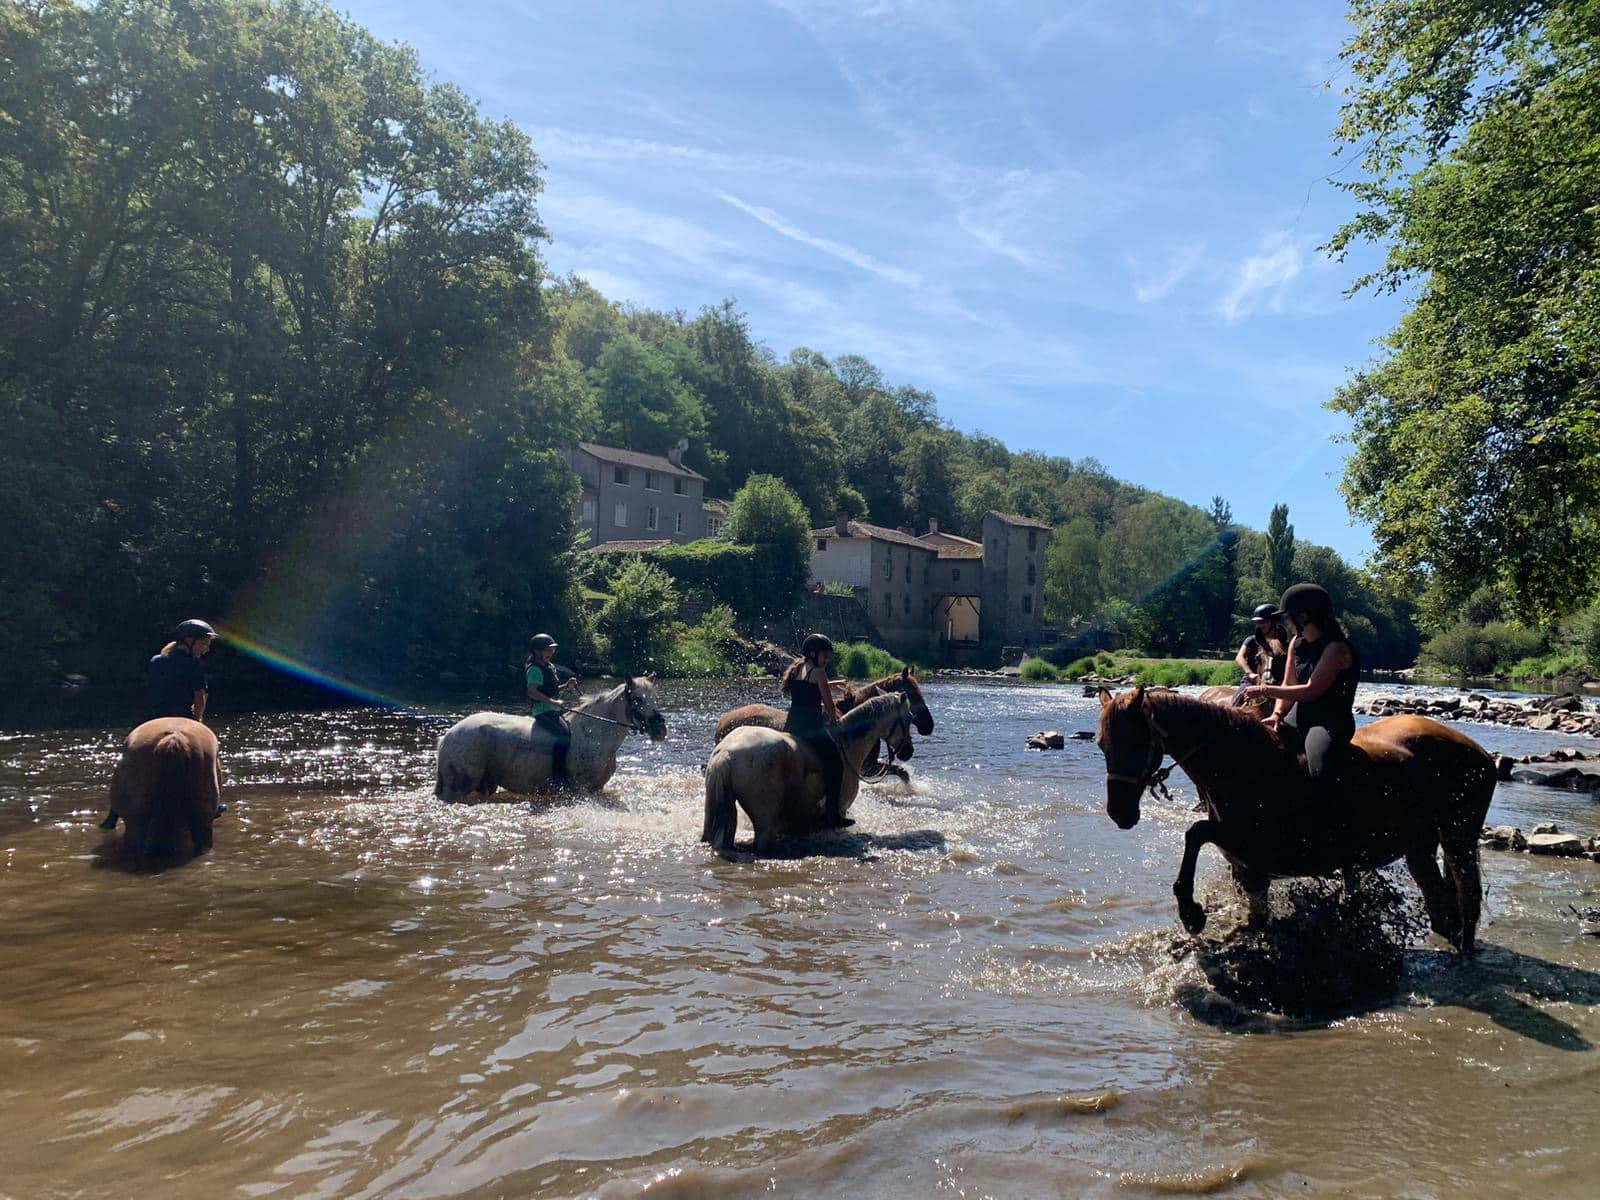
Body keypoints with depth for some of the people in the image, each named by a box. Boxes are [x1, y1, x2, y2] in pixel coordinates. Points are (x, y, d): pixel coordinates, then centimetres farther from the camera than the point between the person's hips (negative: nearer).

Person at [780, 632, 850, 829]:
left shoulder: (795, 669, 15)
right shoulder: (818, 672, -7)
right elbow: (829, 706, -3)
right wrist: (834, 719, 15)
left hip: (791, 724, 9)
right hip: (811, 726, -8)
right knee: (835, 763, -3)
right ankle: (832, 815, -8)